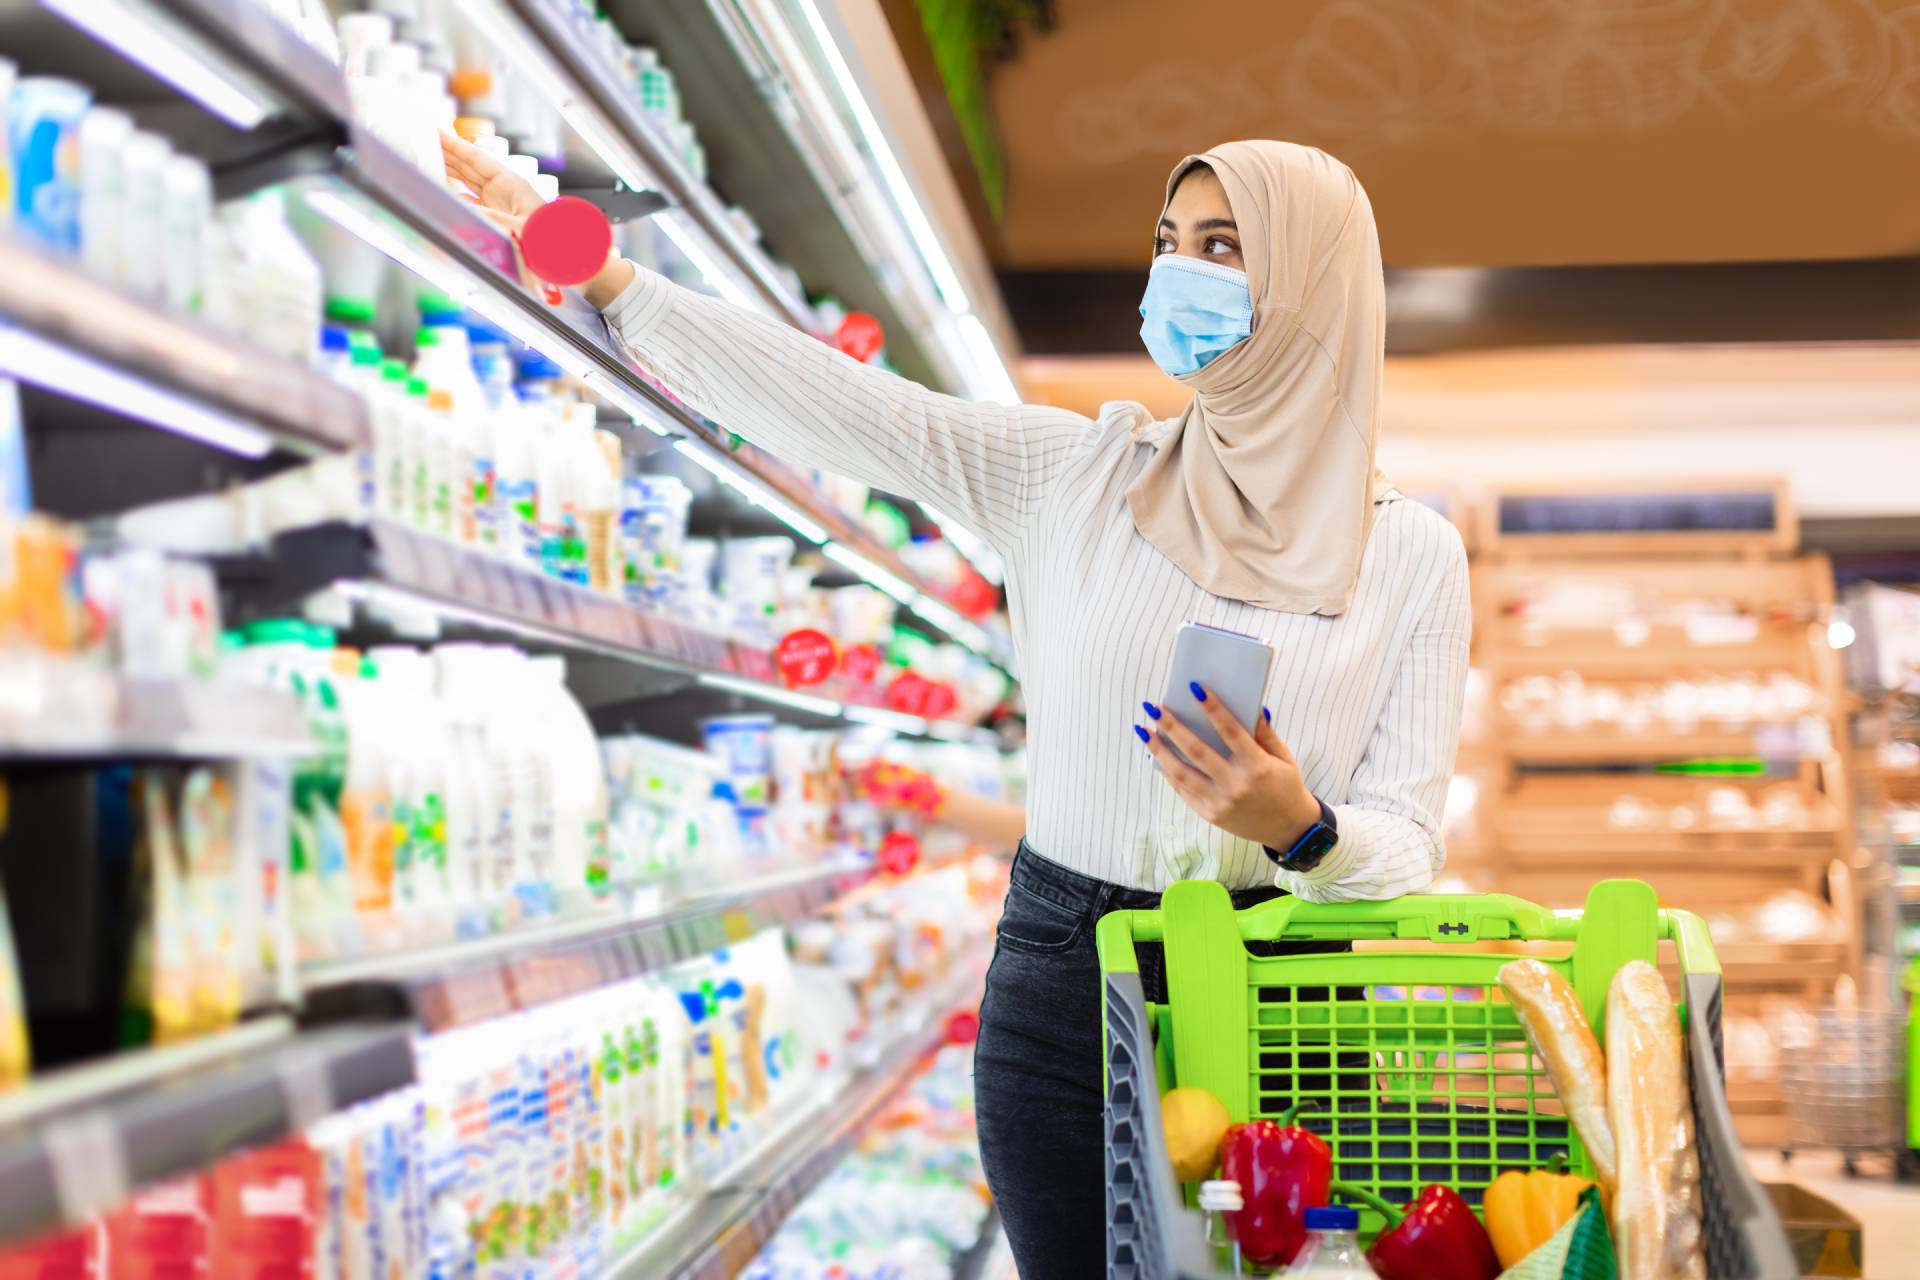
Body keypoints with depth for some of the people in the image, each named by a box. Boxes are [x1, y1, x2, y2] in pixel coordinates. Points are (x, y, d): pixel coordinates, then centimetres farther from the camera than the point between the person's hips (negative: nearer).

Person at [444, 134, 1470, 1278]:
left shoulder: (1413, 553, -2)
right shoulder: (1077, 473, 1)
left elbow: (1409, 854, -4)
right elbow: (830, 402, -9)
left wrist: (1302, 827, -26)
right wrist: (608, 276, -16)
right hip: (1061, 980, 1)